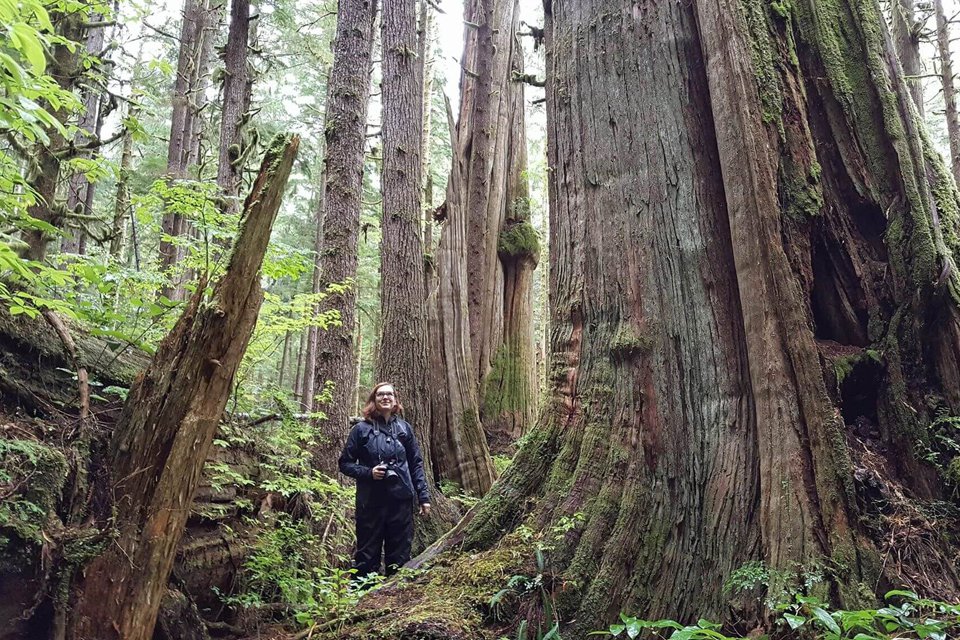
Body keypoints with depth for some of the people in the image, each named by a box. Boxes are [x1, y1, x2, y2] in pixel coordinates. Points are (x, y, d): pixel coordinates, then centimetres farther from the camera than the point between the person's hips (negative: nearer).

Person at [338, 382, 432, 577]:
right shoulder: (361, 429, 0)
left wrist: (423, 496, 4)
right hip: (370, 502, -2)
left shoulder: (404, 428, 8)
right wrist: (368, 472, -13)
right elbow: (345, 464, 3)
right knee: (367, 556, 5)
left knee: (400, 555, 9)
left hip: (401, 500, 2)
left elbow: (416, 464, 10)